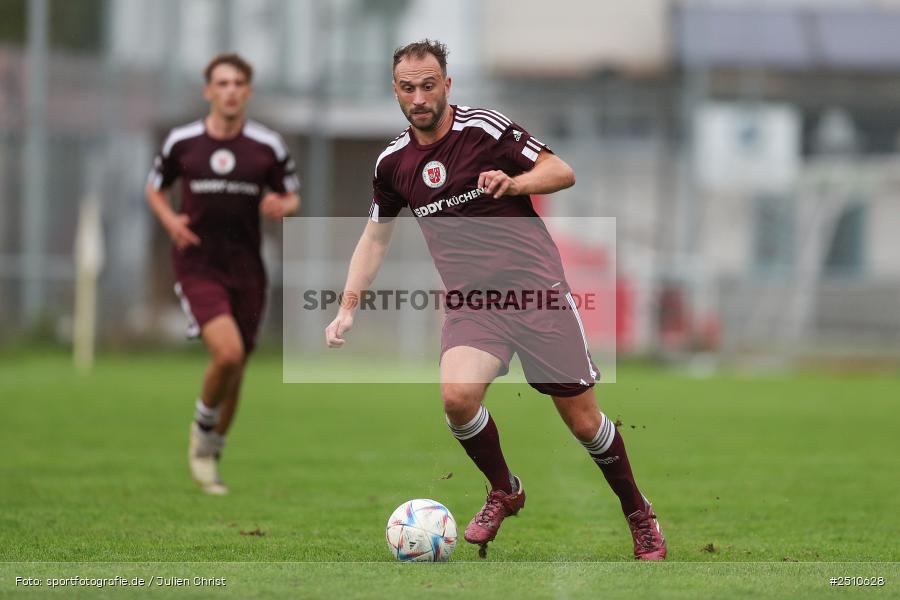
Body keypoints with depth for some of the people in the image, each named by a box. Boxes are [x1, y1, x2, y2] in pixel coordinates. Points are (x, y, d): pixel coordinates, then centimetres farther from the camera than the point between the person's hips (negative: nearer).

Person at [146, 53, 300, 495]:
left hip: (245, 270, 3)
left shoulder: (268, 146, 1)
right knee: (227, 352, -23)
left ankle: (211, 456, 31)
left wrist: (283, 206, -13)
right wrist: (170, 220, -6)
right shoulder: (181, 142, 0)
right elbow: (154, 188, 14)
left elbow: (292, 197, 12)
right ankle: (202, 429, 5)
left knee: (235, 370, 9)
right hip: (197, 265, -3)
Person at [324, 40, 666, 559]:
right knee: (457, 396, -25)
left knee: (583, 420, -1)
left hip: (537, 290, -3)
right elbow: (376, 238, 19)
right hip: (472, 303, 3)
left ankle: (638, 512, 24)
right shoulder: (394, 162, 6)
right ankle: (504, 492, 2)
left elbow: (563, 172, -4)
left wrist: (514, 182, -23)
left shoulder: (485, 128, -7)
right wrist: (348, 308, 10)